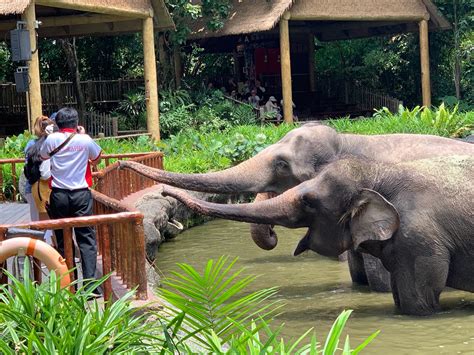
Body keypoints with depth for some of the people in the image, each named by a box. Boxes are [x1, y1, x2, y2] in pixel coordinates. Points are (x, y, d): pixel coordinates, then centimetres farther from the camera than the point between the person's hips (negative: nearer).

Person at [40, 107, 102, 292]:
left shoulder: (52, 139, -2)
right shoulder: (84, 140, -3)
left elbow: (43, 156, 19)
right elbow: (97, 157, 16)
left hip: (59, 195, 1)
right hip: (81, 194, -1)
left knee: (63, 241, 9)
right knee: (86, 239, -1)